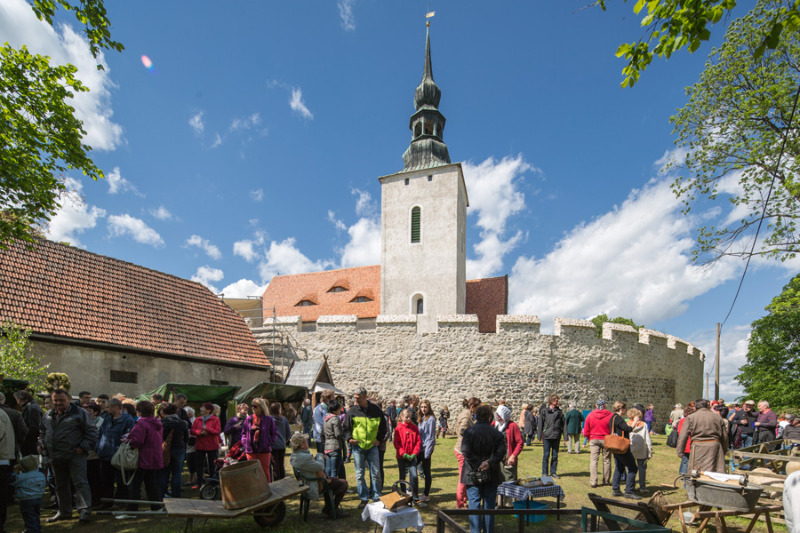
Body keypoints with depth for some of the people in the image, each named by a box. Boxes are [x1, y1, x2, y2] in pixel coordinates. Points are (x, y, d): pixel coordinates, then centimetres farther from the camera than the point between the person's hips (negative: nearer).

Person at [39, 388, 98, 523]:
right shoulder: (48, 415, 12)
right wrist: (42, 445, 10)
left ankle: (84, 510, -5)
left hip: (75, 455, -6)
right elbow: (42, 431, 26)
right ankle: (64, 511, 29)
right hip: (55, 457, 6)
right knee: (61, 485, 17)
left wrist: (84, 447, -13)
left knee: (80, 482, -7)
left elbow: (91, 431, -7)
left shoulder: (79, 413, -6)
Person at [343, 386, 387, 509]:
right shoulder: (352, 411, -1)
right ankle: (364, 498, 17)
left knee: (376, 473, 4)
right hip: (358, 446, 0)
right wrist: (349, 438, -10)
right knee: (360, 474, 5)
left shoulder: (375, 409, 0)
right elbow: (346, 427, 6)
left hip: (372, 446, 0)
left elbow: (383, 425, 12)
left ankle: (376, 497, 16)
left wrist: (379, 438, 3)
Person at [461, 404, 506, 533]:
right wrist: (490, 463, -11)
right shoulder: (496, 433, -2)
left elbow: (465, 451, -18)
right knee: (489, 505, 13)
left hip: (473, 474, -2)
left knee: (474, 504, 5)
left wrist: (475, 466, -13)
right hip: (491, 475, 2)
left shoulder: (469, 431, -8)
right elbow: (501, 452, -10)